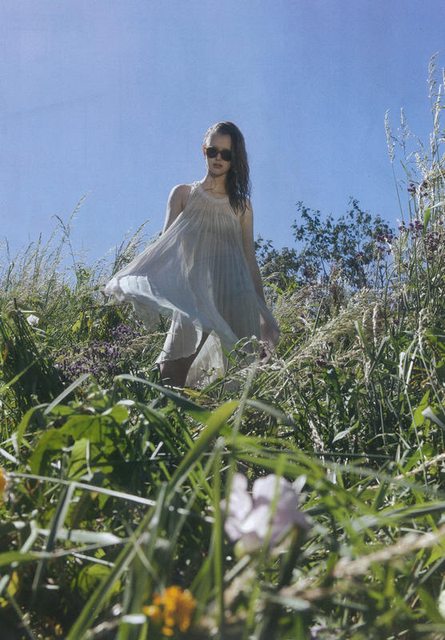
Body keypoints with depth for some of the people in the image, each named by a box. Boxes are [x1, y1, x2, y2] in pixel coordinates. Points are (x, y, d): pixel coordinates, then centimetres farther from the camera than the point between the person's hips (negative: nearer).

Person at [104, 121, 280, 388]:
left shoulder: (241, 205, 17)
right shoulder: (183, 194, 16)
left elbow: (250, 259, 17)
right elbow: (165, 245, 7)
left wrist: (265, 313, 13)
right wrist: (140, 281, -10)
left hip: (234, 297, 1)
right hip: (192, 294, 0)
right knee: (172, 374, -14)